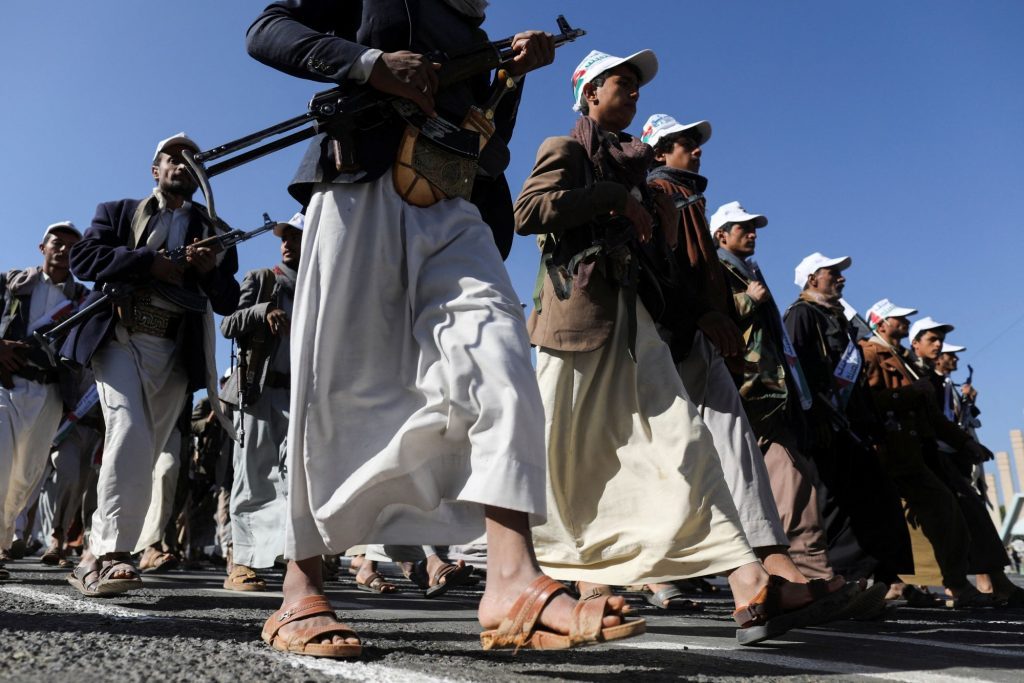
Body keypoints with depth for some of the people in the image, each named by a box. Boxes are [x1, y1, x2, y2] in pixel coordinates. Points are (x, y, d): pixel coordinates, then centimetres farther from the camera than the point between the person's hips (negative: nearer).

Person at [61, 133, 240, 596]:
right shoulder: (118, 212, 18)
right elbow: (83, 256, 0)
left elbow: (228, 302, 11)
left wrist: (211, 270, -10)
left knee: (144, 454, 1)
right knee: (130, 434, -22)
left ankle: (96, 556, 11)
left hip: (175, 352, 2)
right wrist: (149, 261, -12)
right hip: (119, 339, -2)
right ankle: (108, 554, -20)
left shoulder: (214, 232, 19)